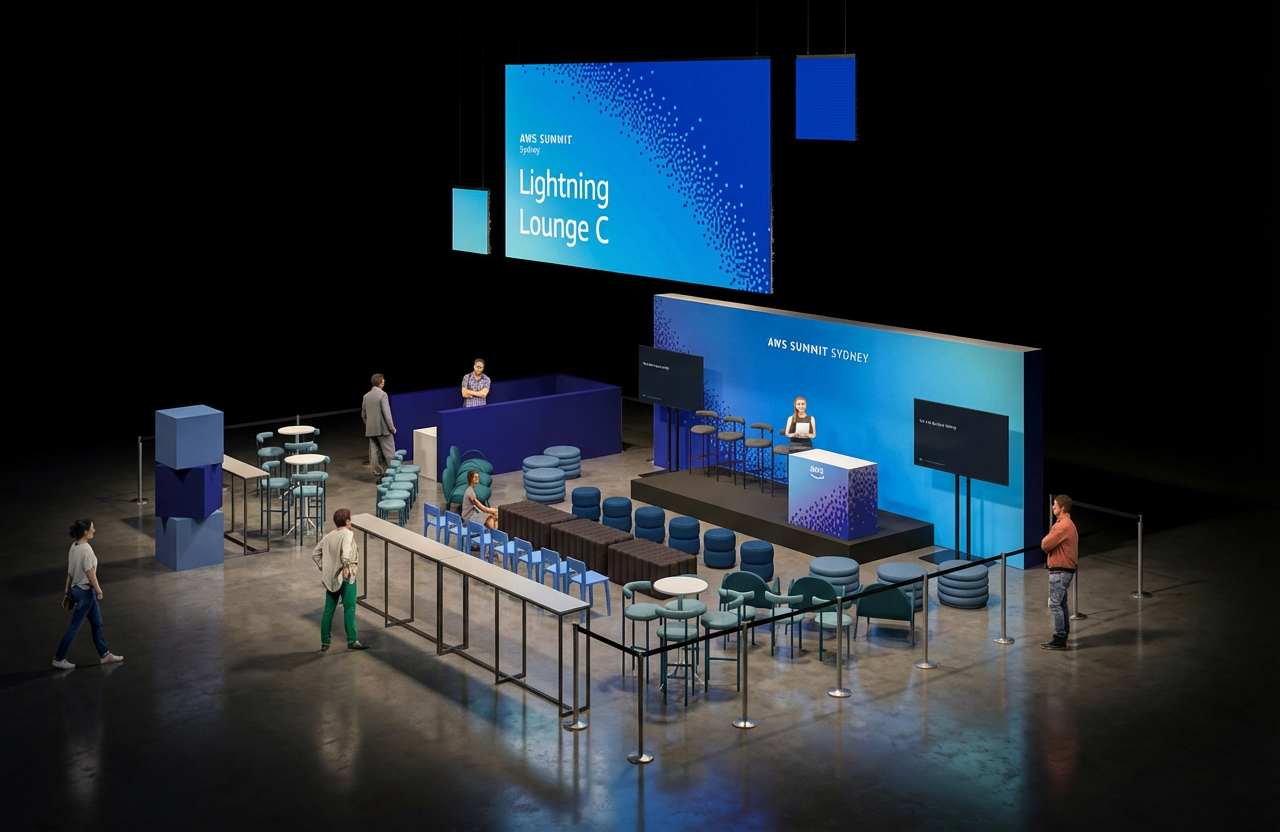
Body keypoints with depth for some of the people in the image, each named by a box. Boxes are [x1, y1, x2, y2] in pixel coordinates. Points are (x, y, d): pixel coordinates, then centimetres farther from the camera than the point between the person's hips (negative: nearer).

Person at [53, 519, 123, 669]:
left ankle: (105, 655, 24)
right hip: (85, 591, -9)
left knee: (97, 623, 17)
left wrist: (67, 590, 16)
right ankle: (59, 658, 10)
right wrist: (99, 591, -11)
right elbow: (90, 574, -21)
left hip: (77, 589, 9)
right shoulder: (86, 549, -24)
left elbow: (70, 572, 9)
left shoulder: (74, 547, 3)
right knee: (74, 626, 2)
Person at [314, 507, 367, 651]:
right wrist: (346, 566, -31)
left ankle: (324, 643, 11)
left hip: (330, 578, 7)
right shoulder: (348, 534, -9)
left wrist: (323, 568, 14)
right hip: (345, 577, -6)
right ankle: (352, 641, -1)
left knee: (328, 610, 9)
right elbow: (346, 550, -28)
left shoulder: (328, 536, 11)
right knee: (349, 609, -2)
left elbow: (315, 553, 11)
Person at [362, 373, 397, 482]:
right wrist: (392, 427, -9)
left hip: (370, 429, 6)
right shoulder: (382, 395, -12)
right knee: (389, 452, 1)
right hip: (383, 428, -6)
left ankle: (377, 476, 10)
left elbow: (363, 414, 14)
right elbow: (386, 413, -16)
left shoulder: (366, 396, 9)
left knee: (374, 453, 8)